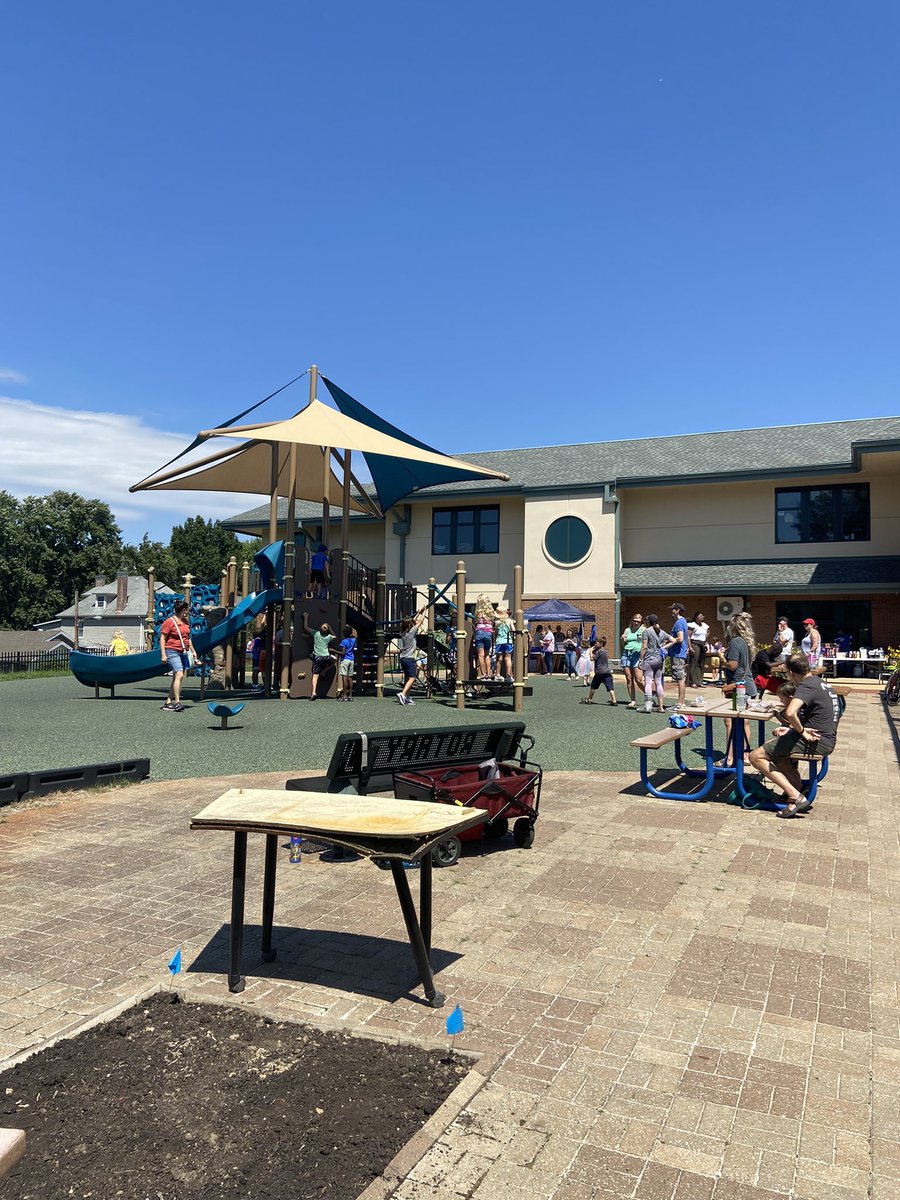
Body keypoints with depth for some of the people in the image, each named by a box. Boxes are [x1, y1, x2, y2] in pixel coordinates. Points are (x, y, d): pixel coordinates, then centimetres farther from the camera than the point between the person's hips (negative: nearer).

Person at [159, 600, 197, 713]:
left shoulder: (185, 621, 15)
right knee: (179, 675, -20)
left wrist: (193, 651, 24)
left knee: (176, 677, 8)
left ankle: (168, 703, 13)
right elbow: (162, 639, -11)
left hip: (184, 652, 8)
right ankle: (177, 702, -22)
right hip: (172, 652, -8)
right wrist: (163, 654, -17)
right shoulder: (169, 621, -10)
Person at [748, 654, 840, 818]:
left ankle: (796, 797, -15)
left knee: (756, 756, -8)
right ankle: (798, 787, 16)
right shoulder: (819, 682, 15)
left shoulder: (806, 686, -16)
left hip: (815, 741, -10)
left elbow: (790, 713, -35)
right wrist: (792, 729, 15)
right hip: (827, 739, 10)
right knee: (776, 745, 31)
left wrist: (801, 730, -18)